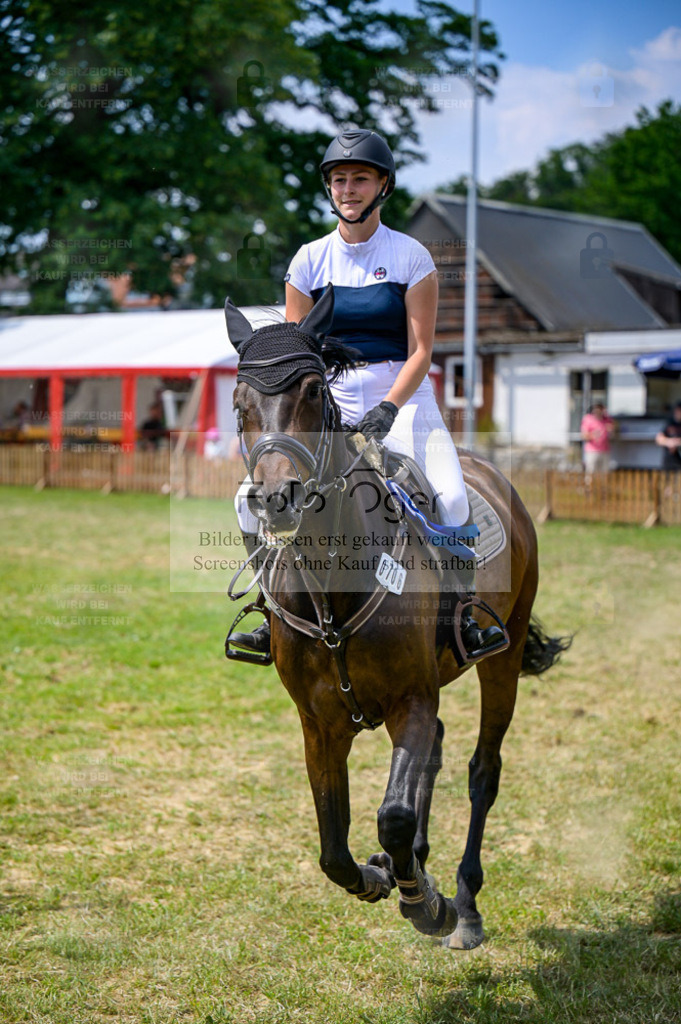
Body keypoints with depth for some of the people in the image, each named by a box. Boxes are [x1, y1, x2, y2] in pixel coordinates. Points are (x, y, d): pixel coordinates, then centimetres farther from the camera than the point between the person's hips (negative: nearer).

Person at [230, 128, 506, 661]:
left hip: (401, 398, -3)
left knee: (450, 498, -27)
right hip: (326, 403, 3)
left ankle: (461, 614, -8)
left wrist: (389, 408, -19)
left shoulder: (411, 256, 0)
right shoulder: (310, 260, 7)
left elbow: (420, 350, -4)